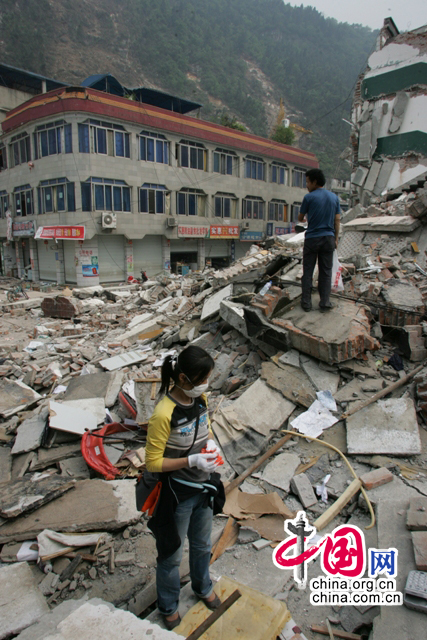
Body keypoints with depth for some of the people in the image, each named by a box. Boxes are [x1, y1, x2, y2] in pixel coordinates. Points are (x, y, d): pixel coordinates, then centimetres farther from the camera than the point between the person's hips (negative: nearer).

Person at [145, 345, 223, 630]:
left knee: (202, 545, 29)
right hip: (177, 493, -6)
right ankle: (169, 606, 47)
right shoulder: (164, 414, -30)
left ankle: (203, 587, 58)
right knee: (172, 555, 19)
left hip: (203, 485, 6)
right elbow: (153, 462, -22)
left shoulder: (200, 398, -9)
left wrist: (211, 442, -10)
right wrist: (192, 461, -29)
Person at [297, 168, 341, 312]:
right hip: (328, 238, 3)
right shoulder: (334, 197, 7)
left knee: (307, 271, 5)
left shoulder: (309, 197, -6)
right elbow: (337, 220, 6)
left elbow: (300, 218, 4)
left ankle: (306, 302, 6)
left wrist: (304, 218, 27)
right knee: (326, 272, 8)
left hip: (312, 238, -3)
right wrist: (336, 239, 13)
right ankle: (325, 302, 8)